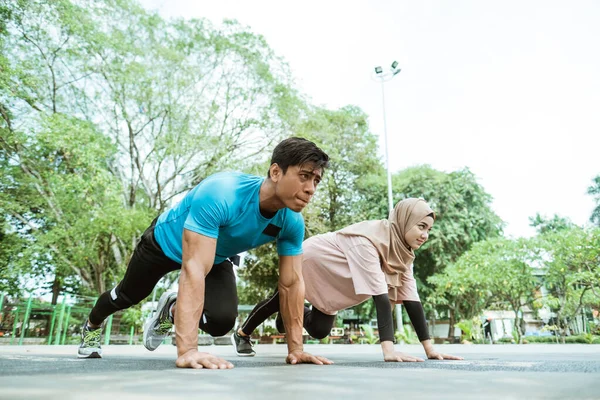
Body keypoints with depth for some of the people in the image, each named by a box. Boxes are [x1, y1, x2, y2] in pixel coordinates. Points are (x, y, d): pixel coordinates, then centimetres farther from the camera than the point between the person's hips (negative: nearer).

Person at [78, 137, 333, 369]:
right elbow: (194, 269, -49)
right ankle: (92, 325, 58)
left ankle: (171, 310, 20)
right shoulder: (220, 194, -45)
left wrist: (295, 349, -19)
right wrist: (187, 350, -53)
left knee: (222, 321, -15)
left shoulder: (292, 222, -27)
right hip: (166, 242, -3)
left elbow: (292, 283, -19)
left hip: (216, 256, 4)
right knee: (129, 295, 22)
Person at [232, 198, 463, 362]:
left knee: (319, 330, 10)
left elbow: (411, 299, -17)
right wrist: (389, 350, -48)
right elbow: (380, 295, -45)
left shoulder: (402, 250, -15)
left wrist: (429, 347, -20)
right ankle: (242, 334, 40)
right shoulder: (368, 241, -40)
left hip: (330, 279, 7)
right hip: (309, 261, -7)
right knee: (279, 301, 13)